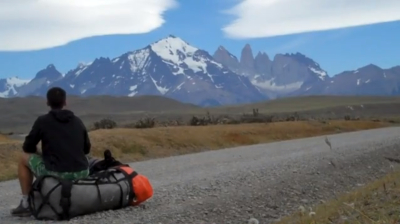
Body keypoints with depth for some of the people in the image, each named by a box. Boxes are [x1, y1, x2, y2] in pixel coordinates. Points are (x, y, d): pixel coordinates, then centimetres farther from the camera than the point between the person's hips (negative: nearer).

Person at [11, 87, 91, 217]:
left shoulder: (42, 121, 1)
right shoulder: (78, 121, 13)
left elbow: (27, 147, 10)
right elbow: (86, 149, 21)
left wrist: (42, 154, 29)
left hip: (56, 174, -4)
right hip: (82, 174, 4)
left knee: (24, 158, 22)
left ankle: (26, 204, 21)